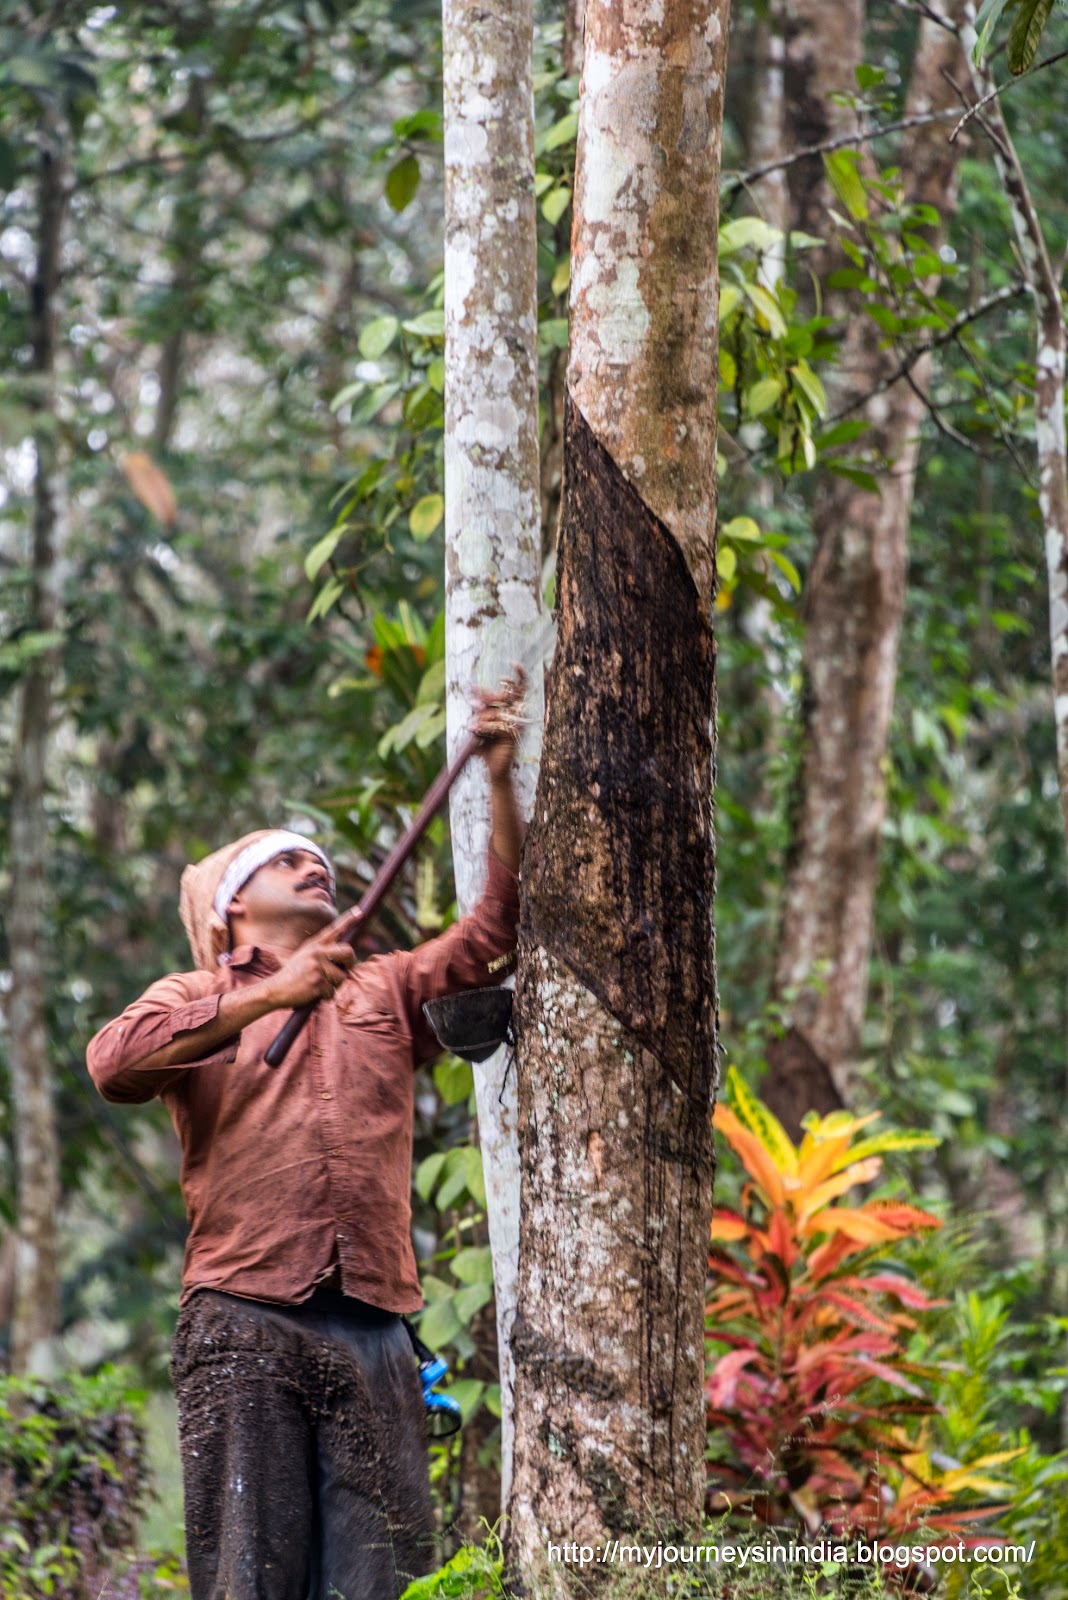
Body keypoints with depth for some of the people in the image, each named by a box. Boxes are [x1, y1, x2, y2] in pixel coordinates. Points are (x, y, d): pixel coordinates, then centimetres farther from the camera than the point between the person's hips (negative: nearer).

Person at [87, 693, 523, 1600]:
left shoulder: (385, 992, 27)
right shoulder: (195, 999, 18)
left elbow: (497, 928, 13)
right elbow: (115, 1063, -4)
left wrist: (500, 779, 4)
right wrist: (268, 996, -9)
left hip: (372, 1328, 3)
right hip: (246, 1322, -3)